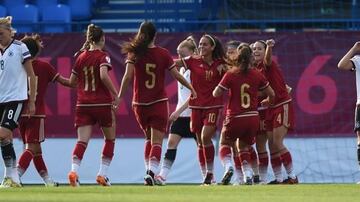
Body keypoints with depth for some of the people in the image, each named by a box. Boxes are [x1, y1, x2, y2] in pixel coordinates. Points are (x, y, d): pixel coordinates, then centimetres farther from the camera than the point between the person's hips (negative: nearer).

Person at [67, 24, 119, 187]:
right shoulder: (103, 56, -6)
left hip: (83, 104, 3)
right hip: (102, 103, -3)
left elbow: (72, 81, 12)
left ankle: (74, 170, -29)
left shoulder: (81, 57, 8)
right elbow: (104, 76, -23)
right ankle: (102, 173, 11)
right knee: (110, 139, 16)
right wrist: (115, 94, -14)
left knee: (82, 141, -6)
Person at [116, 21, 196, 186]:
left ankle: (149, 171, 16)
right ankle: (152, 171, -24)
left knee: (149, 138, 22)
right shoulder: (163, 54, -4)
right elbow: (177, 75, 0)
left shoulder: (134, 53, -4)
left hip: (140, 104, 2)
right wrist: (191, 89, 15)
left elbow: (128, 76, -13)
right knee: (157, 141, -4)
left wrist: (120, 96, -9)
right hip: (159, 103, -2)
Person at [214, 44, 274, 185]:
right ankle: (248, 175, 3)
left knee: (225, 144, 19)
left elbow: (216, 94, -9)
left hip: (235, 118, -3)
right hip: (253, 119, 3)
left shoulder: (230, 75, -9)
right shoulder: (257, 75, 0)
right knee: (244, 147, 22)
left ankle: (228, 167, -9)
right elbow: (271, 94, 8)